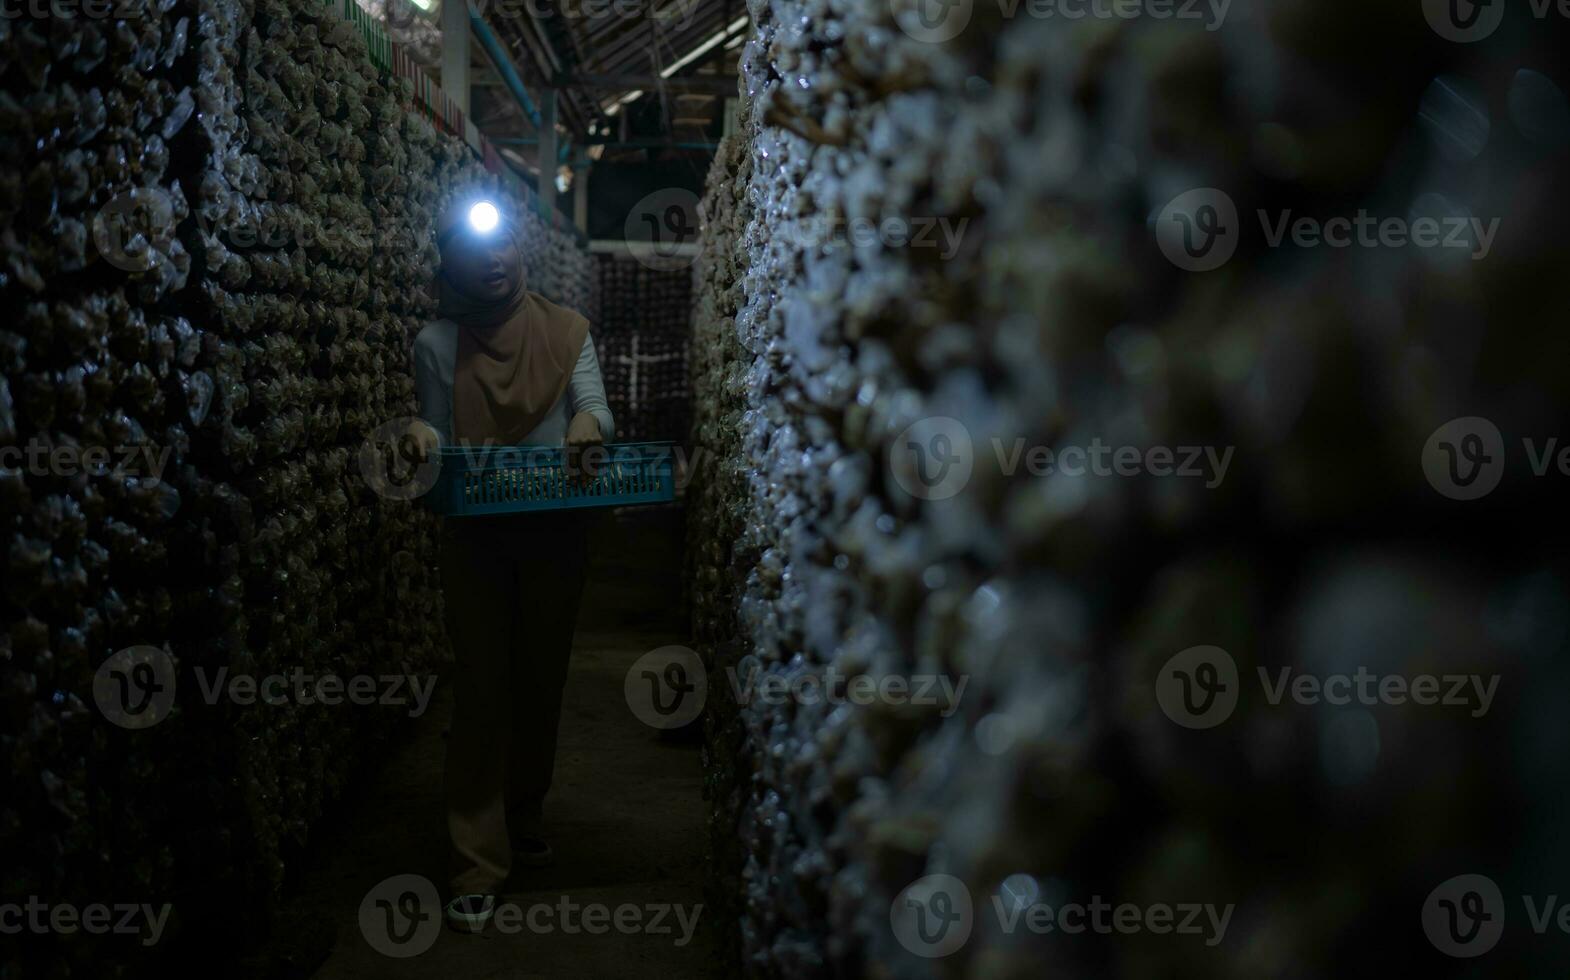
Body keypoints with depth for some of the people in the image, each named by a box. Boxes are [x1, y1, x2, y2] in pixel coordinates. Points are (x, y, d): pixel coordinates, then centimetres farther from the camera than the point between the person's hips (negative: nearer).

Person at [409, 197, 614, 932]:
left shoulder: (565, 329, 5)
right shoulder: (437, 343, 2)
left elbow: (596, 406, -7)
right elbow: (436, 439, 2)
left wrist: (587, 424, -30)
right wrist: (424, 439, -21)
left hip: (554, 533, 2)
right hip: (475, 536, -2)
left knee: (541, 679, 12)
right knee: (483, 688, -3)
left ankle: (522, 823, 32)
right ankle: (478, 866, 0)